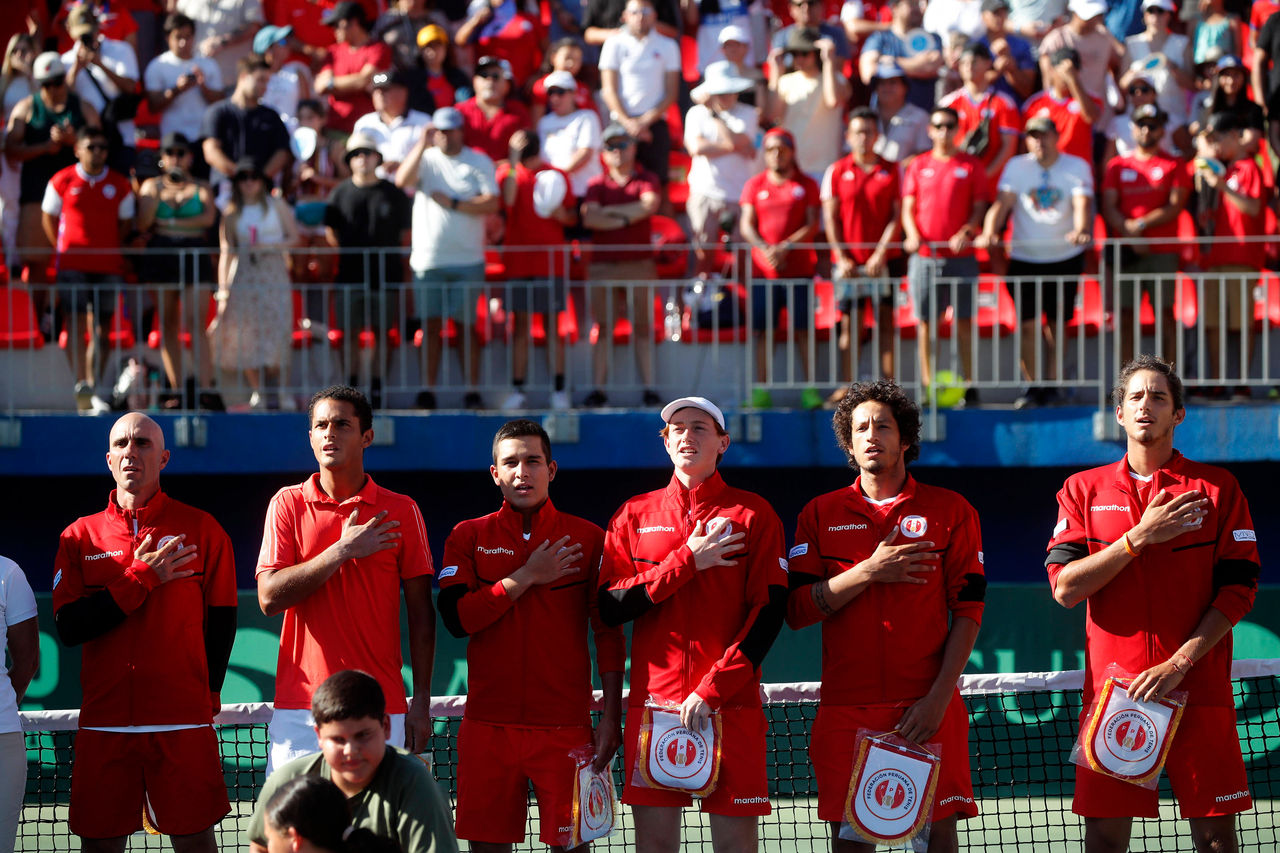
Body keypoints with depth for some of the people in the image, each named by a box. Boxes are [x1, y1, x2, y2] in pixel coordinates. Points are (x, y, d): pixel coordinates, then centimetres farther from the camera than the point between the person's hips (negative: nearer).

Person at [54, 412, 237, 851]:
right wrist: (142, 579, -7)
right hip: (103, 724, 2)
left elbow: (221, 623, 7)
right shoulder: (79, 536, 9)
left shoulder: (201, 529, 5)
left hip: (183, 723, -1)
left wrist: (205, 696, 1)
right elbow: (69, 627, -2)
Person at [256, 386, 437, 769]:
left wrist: (421, 700, 0)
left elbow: (421, 612, 6)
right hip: (299, 707, 0)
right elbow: (269, 597, -4)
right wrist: (342, 551, -10)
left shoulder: (401, 511, 6)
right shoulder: (288, 504, 6)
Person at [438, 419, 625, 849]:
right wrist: (528, 576, -9)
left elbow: (609, 634, 4)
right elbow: (456, 617, -7)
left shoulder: (588, 539, 5)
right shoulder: (468, 537, 8)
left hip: (565, 728, -1)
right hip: (487, 728, 1)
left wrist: (611, 717, -2)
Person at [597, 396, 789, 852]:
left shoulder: (754, 514, 5)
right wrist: (686, 562, -8)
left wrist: (712, 690, -11)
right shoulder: (635, 515, 12)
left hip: (731, 704, -2)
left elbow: (769, 613, -3)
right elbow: (610, 607, 2)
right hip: (653, 702, 2)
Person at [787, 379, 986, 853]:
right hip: (845, 708, 1)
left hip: (927, 708, -1)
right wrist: (869, 572, -10)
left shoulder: (950, 511, 7)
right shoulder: (821, 515, 11)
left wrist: (938, 697, -9)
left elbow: (967, 612, 2)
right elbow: (797, 610, 2)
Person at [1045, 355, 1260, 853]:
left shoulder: (1217, 489, 6)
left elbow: (1238, 591, 0)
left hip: (1198, 690, -1)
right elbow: (1064, 587, 0)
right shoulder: (1084, 490, 10)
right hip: (1112, 691, 1)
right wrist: (1139, 537, -11)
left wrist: (1177, 665, -11)